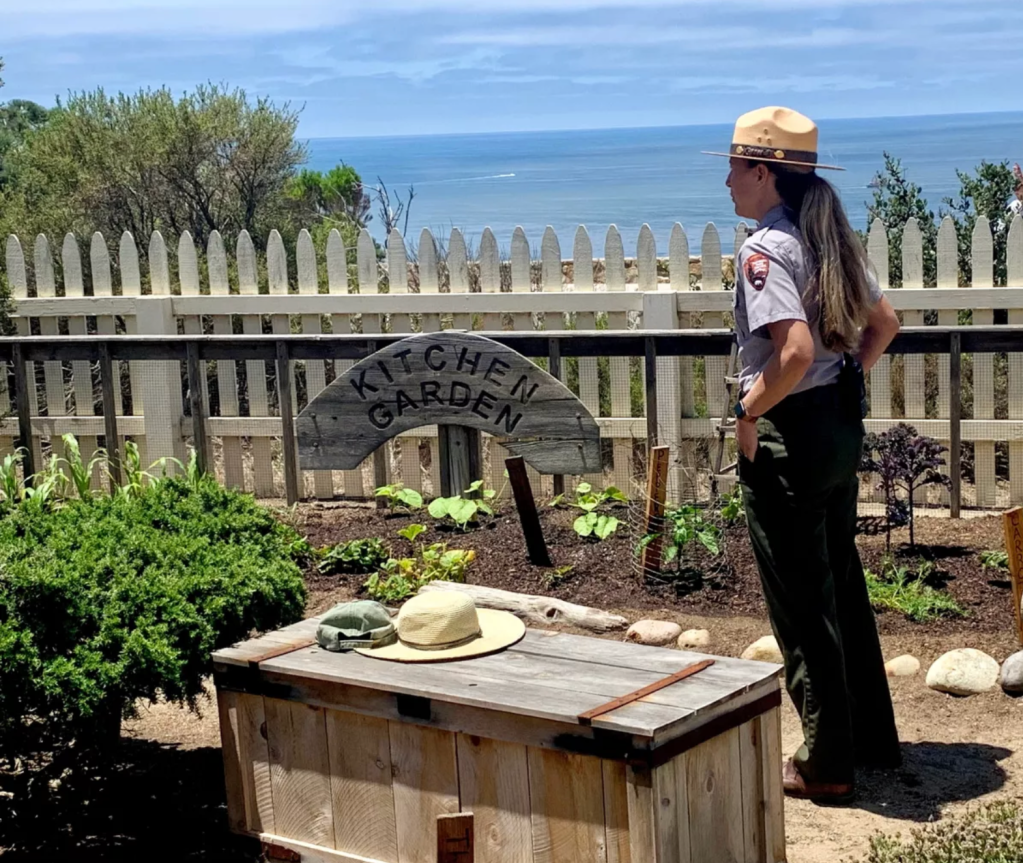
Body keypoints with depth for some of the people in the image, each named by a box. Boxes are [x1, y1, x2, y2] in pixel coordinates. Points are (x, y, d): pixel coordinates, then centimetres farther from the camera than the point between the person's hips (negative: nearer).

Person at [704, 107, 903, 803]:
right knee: (843, 583, 20)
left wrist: (750, 411, -16)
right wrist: (847, 382, 15)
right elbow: (885, 322, 17)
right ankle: (873, 738, 32)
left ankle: (828, 766, 12)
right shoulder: (831, 238, 9)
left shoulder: (766, 248, -18)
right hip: (843, 424, 9)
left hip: (789, 433, -9)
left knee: (801, 602, 2)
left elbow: (796, 351, -29)